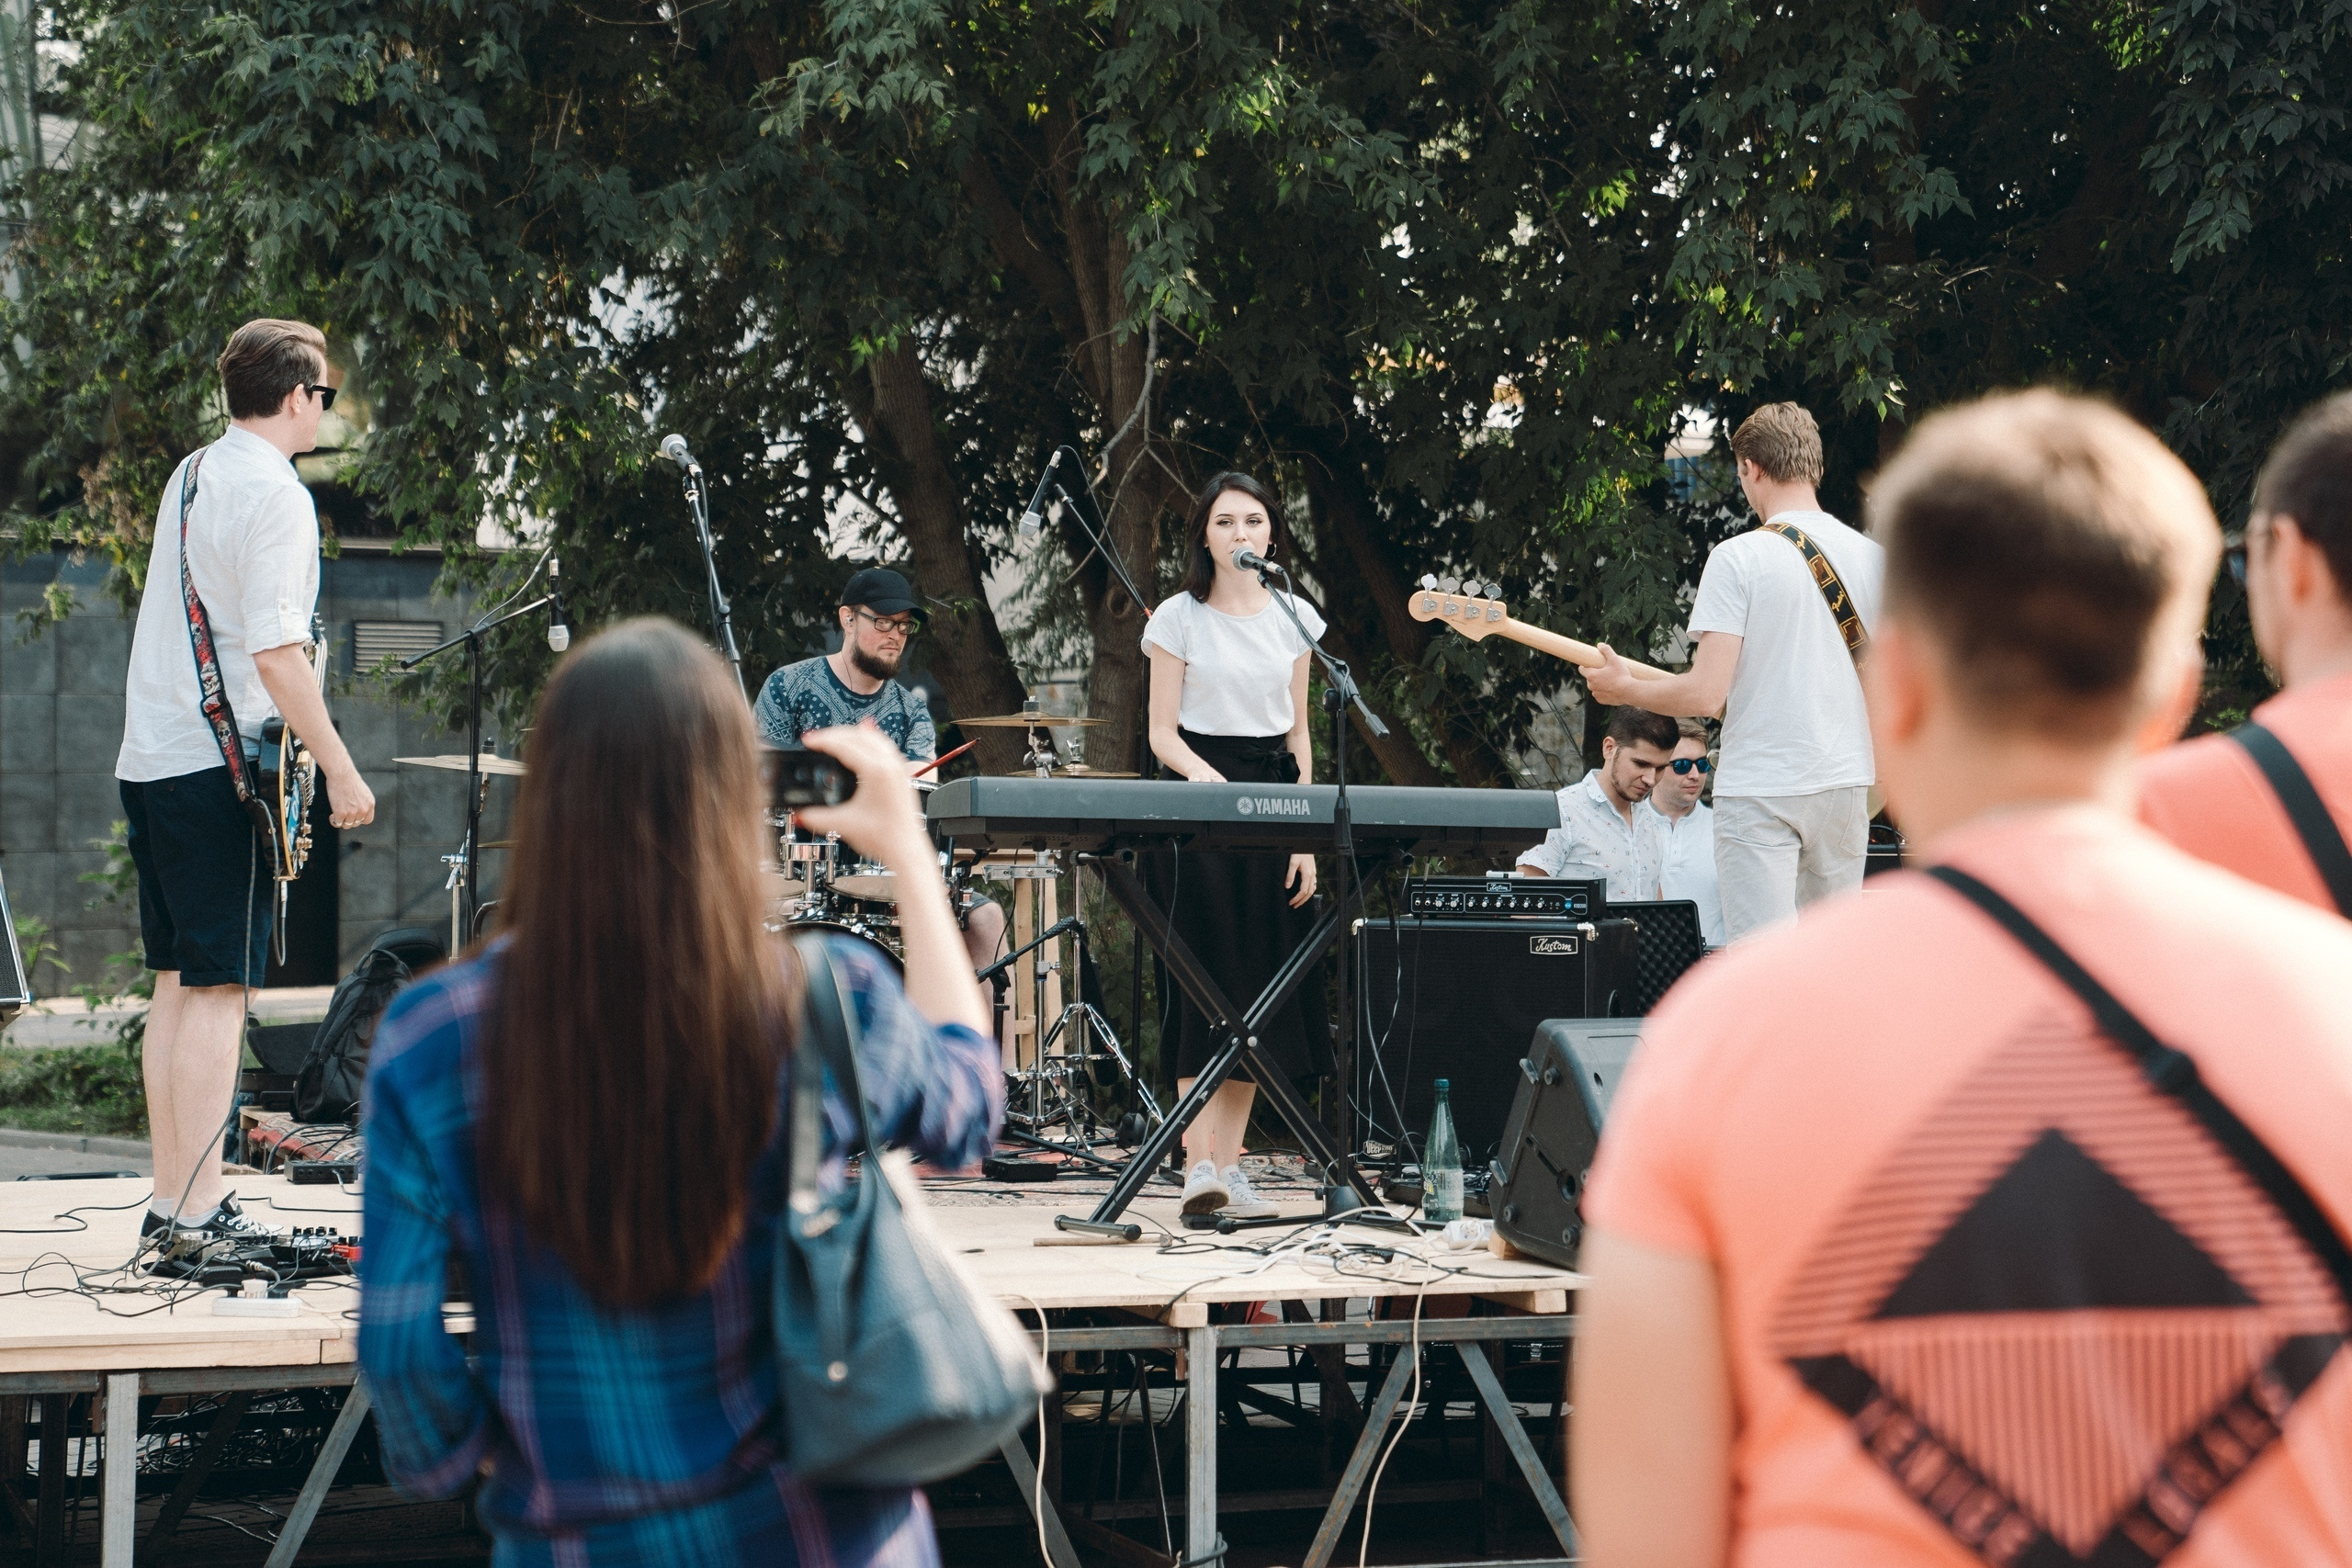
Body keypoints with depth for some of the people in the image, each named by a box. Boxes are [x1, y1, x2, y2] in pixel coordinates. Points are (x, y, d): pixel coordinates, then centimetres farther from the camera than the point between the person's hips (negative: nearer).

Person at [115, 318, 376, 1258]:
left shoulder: (190, 475, 16)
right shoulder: (274, 497, -13)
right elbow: (276, 655, -19)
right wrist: (341, 771, -15)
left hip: (148, 759, 9)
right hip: (219, 768, -9)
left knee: (176, 987, 11)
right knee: (218, 989, -7)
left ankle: (169, 1207, 13)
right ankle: (201, 1215, -8)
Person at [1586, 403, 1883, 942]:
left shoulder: (1737, 558, -10)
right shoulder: (1873, 557, 5)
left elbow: (1705, 695, -15)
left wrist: (1623, 687, 3)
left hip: (1758, 790, -5)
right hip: (1845, 783, 5)